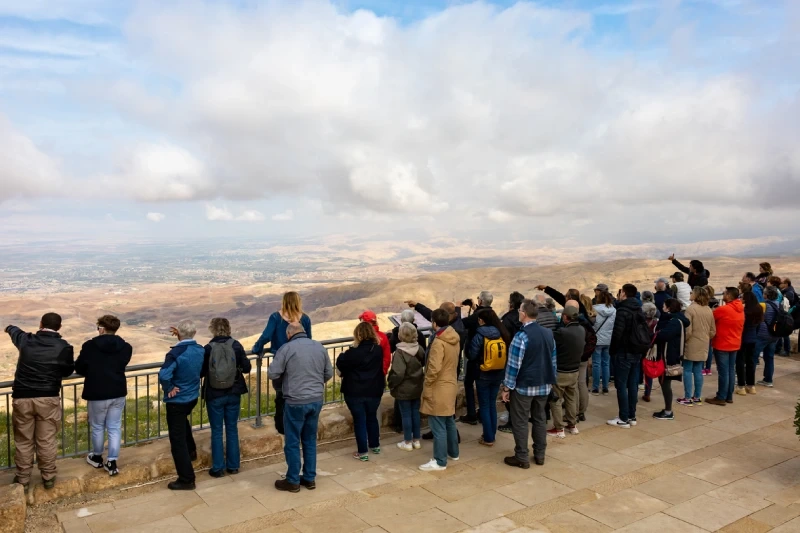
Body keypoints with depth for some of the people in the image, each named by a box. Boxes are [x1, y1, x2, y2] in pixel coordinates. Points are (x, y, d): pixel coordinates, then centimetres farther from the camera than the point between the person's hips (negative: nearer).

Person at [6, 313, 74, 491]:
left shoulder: (26, 340, 1)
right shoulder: (64, 347, -7)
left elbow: (14, 332, 26)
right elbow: (68, 370, 7)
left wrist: (9, 328, 50)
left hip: (22, 398, 2)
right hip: (48, 398, -1)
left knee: (23, 440, 13)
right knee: (47, 440, 8)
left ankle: (23, 479, 21)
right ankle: (48, 477, 17)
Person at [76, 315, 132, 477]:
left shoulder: (90, 346, -13)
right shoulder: (125, 347, -3)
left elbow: (78, 368, -2)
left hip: (97, 393, -3)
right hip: (118, 392, 3)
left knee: (97, 427, 17)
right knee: (114, 428, 10)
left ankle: (97, 458, 35)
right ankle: (112, 463, 11)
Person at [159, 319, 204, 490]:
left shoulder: (175, 353, -24)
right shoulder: (200, 350, -3)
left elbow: (164, 375, -38)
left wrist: (168, 389, -20)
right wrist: (182, 336, 9)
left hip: (177, 400, -7)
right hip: (193, 397, 7)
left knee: (177, 440, 3)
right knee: (182, 420, 38)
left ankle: (186, 479, 8)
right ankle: (191, 450, 48)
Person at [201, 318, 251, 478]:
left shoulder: (208, 348, -11)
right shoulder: (236, 345, -7)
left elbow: (200, 372, -6)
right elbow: (247, 368, -4)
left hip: (214, 395, -2)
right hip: (233, 394, 2)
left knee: (216, 431, 8)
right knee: (232, 429, 14)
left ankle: (218, 468, 14)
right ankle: (233, 465, 21)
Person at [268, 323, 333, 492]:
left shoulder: (287, 348, -10)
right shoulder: (320, 347, 5)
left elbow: (272, 373, -8)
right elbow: (329, 373, 11)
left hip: (296, 402, -5)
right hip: (317, 400, 5)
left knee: (292, 442, 8)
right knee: (310, 440, 17)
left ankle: (293, 481, 18)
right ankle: (310, 478, 25)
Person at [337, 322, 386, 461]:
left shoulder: (353, 353, -19)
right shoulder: (379, 350, -4)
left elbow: (340, 364, -7)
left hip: (355, 392, -5)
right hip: (374, 391, 5)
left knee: (359, 420, 4)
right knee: (372, 417, 22)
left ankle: (363, 452, 8)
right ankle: (375, 446, 34)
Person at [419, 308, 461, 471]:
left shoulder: (438, 342, -22)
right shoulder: (455, 338, 4)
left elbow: (434, 368, -26)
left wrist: (427, 386, -13)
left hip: (438, 389, -9)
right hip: (451, 385, 9)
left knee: (438, 426, -2)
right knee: (449, 422, 21)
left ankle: (440, 461, 5)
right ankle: (453, 453, 34)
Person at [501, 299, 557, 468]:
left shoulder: (522, 336, -18)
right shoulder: (548, 333, 4)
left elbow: (514, 364, -18)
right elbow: (554, 360, 11)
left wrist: (507, 387, -10)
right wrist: (550, 380, 20)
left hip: (523, 386, -7)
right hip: (544, 385, 7)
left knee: (520, 422, 3)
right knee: (540, 419, 16)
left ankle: (522, 458, 9)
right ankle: (540, 455, 23)